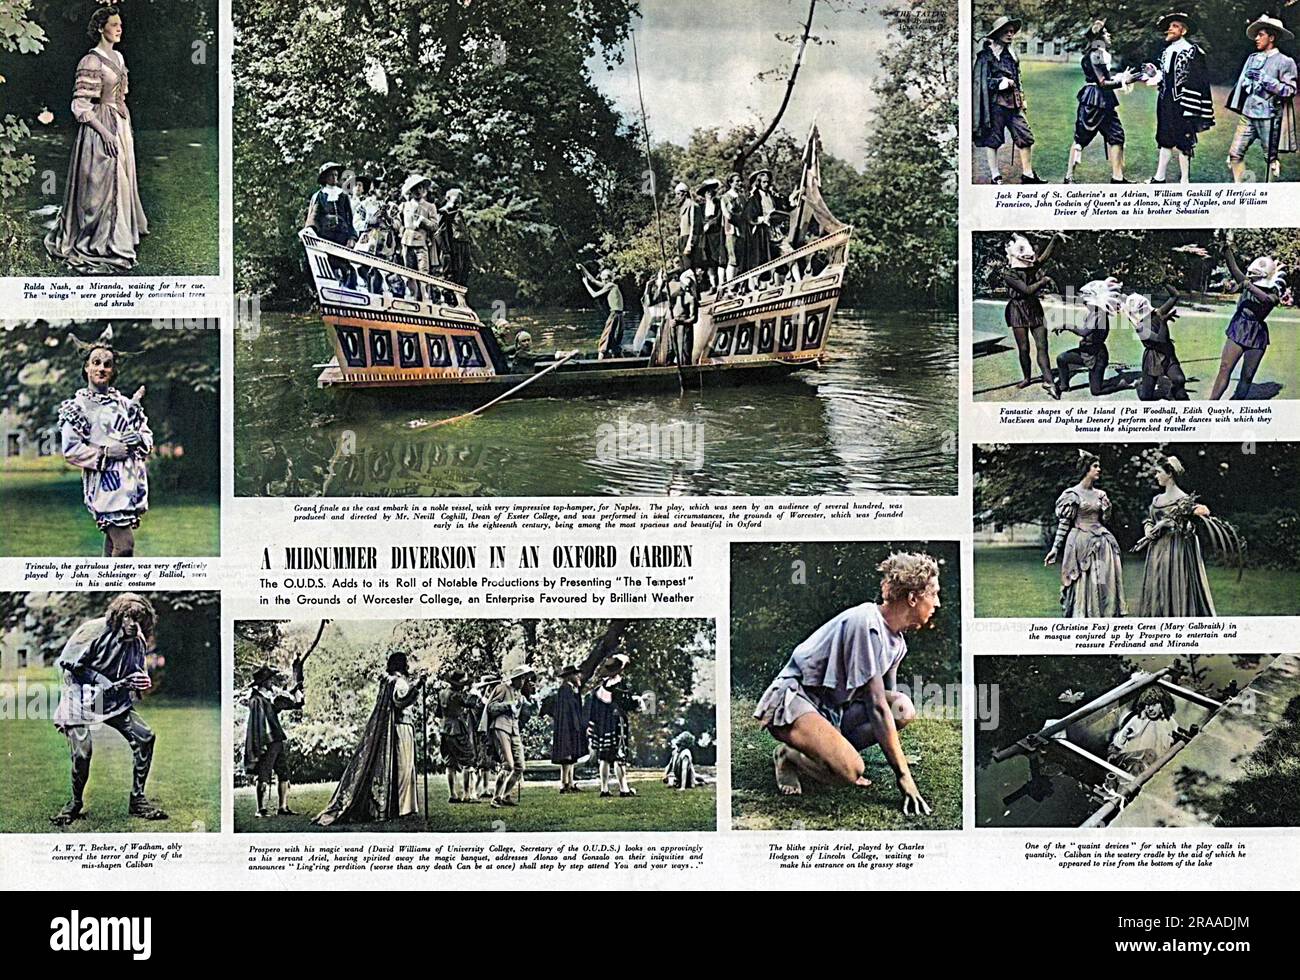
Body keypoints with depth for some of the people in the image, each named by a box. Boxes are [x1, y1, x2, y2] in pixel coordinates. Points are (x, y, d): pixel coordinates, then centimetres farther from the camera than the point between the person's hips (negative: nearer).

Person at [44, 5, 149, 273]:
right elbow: (80, 106, -18)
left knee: (122, 182, 14)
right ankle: (99, 244, 4)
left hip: (121, 127, 9)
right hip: (101, 130, -9)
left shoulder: (118, 57, 11)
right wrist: (105, 133, -22)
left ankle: (119, 238, 26)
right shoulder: (91, 61, -15)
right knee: (102, 185, -4)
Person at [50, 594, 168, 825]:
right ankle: (75, 804, 7)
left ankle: (137, 800, 2)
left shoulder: (138, 642, -1)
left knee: (145, 737, -10)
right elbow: (67, 664, -14)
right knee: (82, 753, -20)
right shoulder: (93, 631, -18)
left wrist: (142, 682, -16)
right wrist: (101, 681, -20)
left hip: (115, 699, 5)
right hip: (81, 699, -5)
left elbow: (138, 674, 10)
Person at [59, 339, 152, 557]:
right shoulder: (76, 406, -1)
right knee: (125, 546, -15)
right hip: (104, 484, -6)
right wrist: (107, 452, -15)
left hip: (130, 481, 6)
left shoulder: (125, 403, 15)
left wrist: (139, 439, -3)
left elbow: (148, 437, 20)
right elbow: (70, 450, -8)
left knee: (113, 544, 10)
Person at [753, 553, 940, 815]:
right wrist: (904, 776, -24)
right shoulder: (866, 623, -23)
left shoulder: (897, 641, 7)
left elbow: (889, 702, 11)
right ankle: (789, 756, -4)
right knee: (850, 771, -33)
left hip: (833, 707, 9)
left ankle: (830, 749, -6)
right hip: (791, 700, -9)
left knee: (904, 710, -15)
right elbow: (876, 706, -25)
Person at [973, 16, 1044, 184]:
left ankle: (1027, 174, 11)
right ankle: (995, 176, 9)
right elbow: (980, 80, -9)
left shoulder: (1011, 53, 17)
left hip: (1014, 103, 7)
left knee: (1025, 137, 4)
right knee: (992, 140, 0)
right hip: (995, 102, -7)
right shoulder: (986, 55, -6)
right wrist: (1000, 83, -16)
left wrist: (1021, 97, 19)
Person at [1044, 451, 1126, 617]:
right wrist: (1055, 548, -9)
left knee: (1103, 585, 1)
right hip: (1080, 544, -5)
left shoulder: (1100, 494, 11)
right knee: (1082, 586, -5)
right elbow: (1063, 523, -5)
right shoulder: (1072, 494, -5)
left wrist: (1107, 506, 2)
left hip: (1100, 544, 5)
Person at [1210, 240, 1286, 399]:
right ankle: (1212, 402, -13)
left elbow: (1266, 299, -27)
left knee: (1247, 376, 4)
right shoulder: (1248, 284, 3)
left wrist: (1249, 286, -38)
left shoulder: (1273, 295, -4)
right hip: (1238, 330, 1)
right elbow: (1234, 270, -12)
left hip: (1257, 334, -1)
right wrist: (1227, 250, -27)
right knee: (1225, 367, -10)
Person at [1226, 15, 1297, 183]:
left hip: (1269, 117, -5)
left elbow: (1290, 90, -10)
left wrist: (1265, 80, -15)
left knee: (1270, 158, 3)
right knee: (1235, 154, -1)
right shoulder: (1253, 58, 12)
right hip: (1248, 114, 5)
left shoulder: (1284, 61, -4)